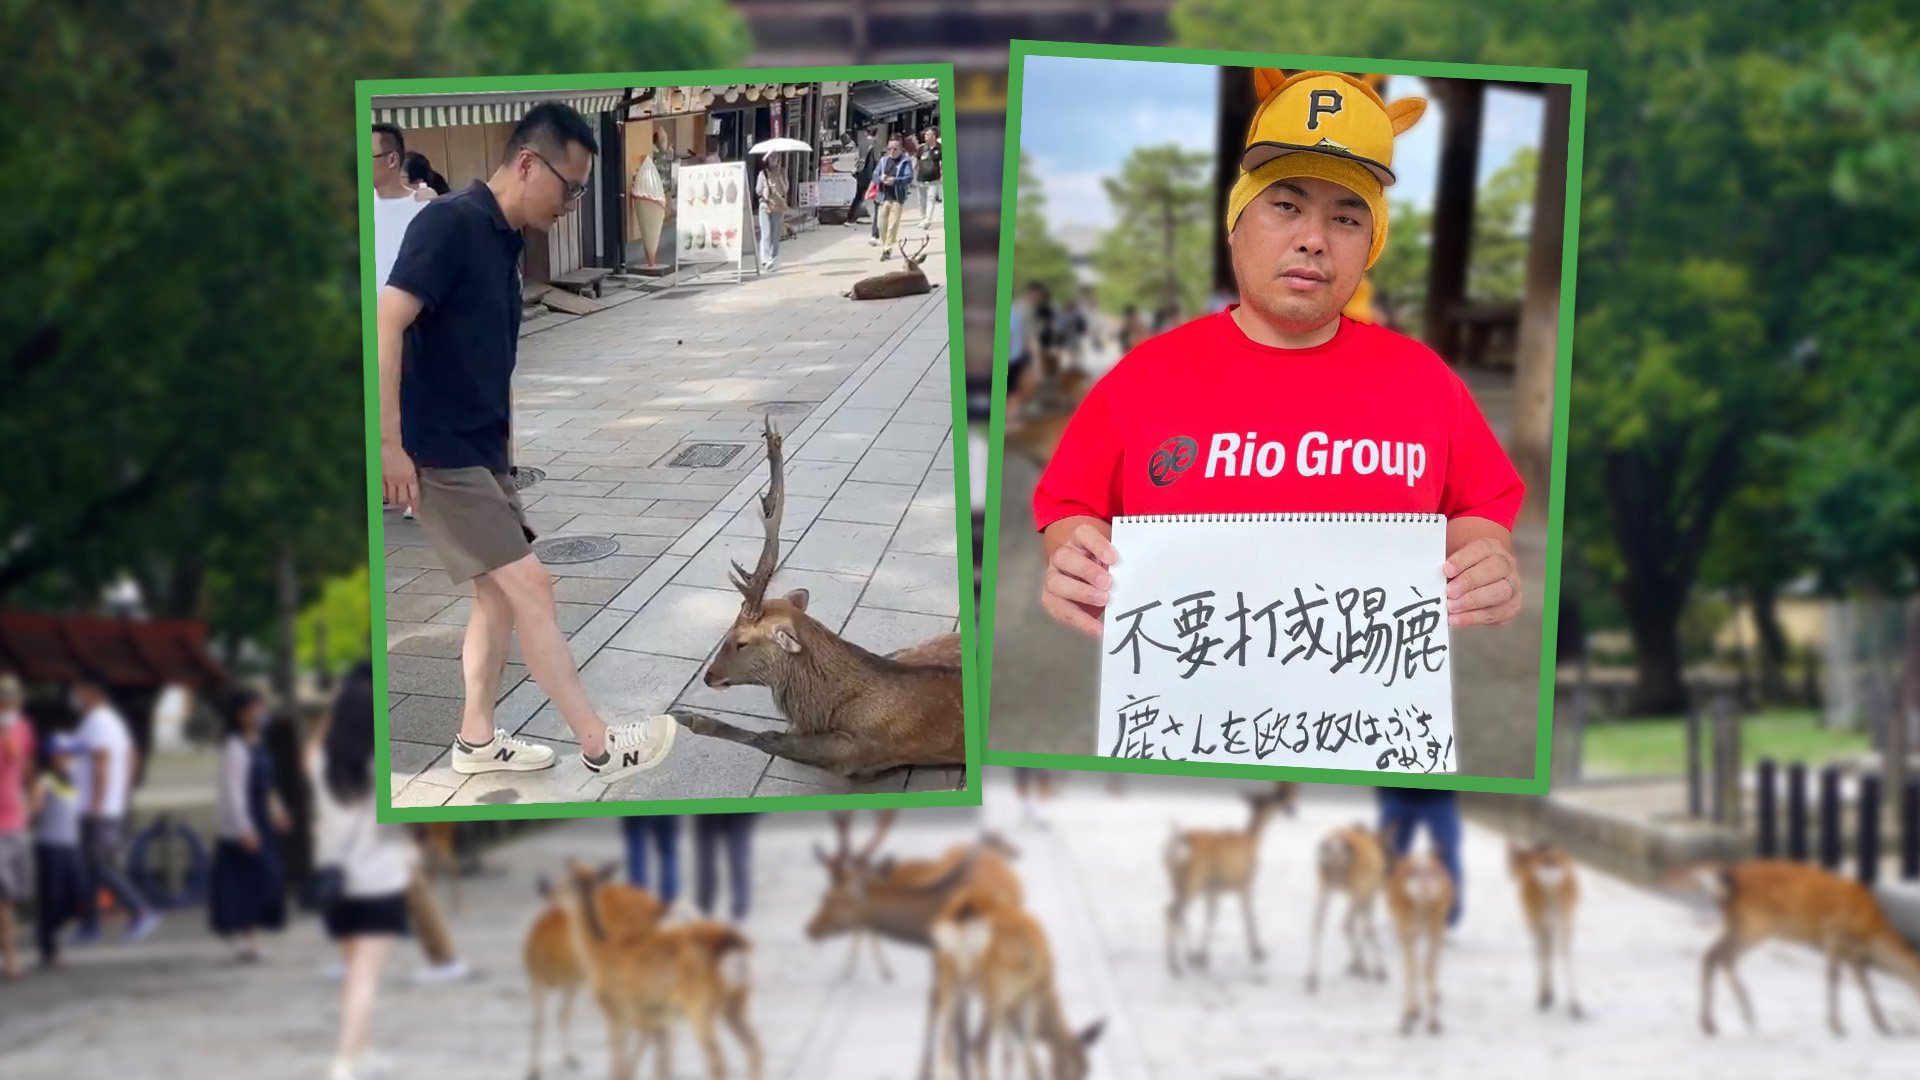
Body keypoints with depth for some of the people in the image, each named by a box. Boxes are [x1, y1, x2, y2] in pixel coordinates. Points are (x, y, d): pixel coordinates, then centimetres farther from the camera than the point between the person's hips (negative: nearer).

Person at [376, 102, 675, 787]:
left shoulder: (504, 241, 11)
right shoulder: (450, 223, -17)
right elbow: (387, 324, -23)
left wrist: (504, 443, 20)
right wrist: (389, 444, -24)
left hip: (481, 453, 9)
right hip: (438, 456, -9)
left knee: (499, 595, 13)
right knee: (529, 586, -9)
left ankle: (476, 740, 25)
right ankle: (599, 746, -5)